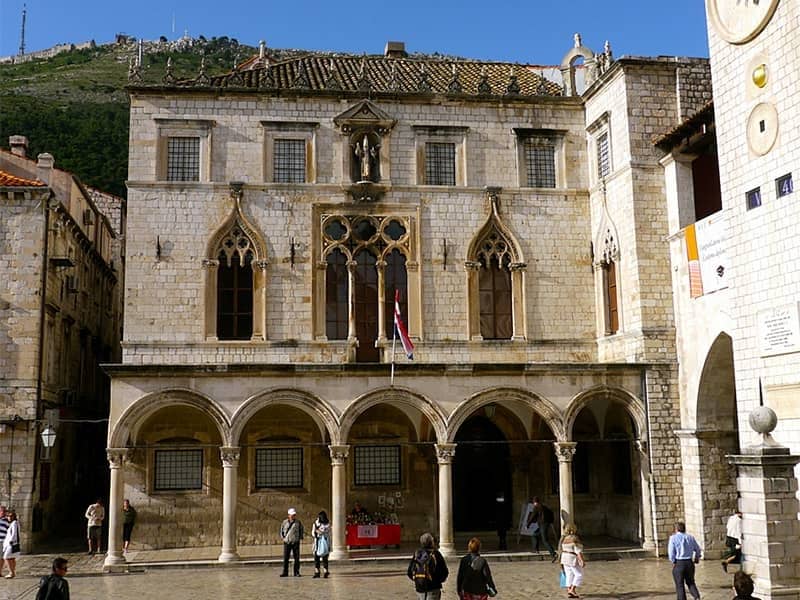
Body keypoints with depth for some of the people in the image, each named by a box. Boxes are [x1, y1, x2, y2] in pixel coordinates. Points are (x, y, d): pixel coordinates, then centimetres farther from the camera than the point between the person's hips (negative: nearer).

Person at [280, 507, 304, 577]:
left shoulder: (298, 522, 1)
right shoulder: (285, 522, 2)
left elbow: (301, 529, 14)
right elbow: (281, 529, 17)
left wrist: (300, 537, 5)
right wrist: (282, 536, 7)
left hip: (296, 542, 0)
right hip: (287, 542, 0)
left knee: (297, 557, 0)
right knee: (286, 558, 1)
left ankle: (296, 572, 8)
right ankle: (285, 572, 10)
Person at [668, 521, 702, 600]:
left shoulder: (673, 538, -6)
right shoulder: (690, 537, 7)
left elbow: (671, 552, -13)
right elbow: (698, 549, 14)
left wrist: (673, 562, 0)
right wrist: (697, 558, 30)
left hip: (678, 563, -4)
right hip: (689, 563, 4)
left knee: (680, 585, 7)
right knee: (691, 582, 18)